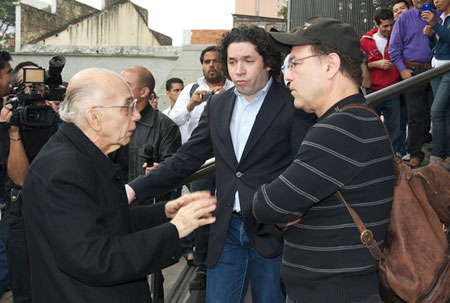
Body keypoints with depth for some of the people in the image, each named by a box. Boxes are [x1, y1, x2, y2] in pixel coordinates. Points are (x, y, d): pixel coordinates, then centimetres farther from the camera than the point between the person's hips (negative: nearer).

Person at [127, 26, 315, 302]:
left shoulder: (294, 105, -8)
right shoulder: (217, 105, 8)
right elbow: (186, 158, 9)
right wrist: (136, 189, 0)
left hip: (271, 230, -4)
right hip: (227, 228, 4)